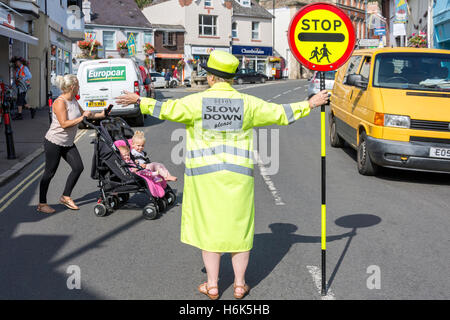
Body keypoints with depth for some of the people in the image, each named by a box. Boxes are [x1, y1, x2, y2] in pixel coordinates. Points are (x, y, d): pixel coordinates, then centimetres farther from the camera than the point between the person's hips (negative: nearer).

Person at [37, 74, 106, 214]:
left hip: (68, 143, 9)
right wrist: (82, 118, -24)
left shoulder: (73, 100, 7)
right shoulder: (60, 102, -20)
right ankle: (42, 204, 12)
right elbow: (64, 124, -26)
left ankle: (65, 197, 16)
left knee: (78, 167, 2)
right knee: (50, 172, 0)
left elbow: (83, 114, 20)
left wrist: (101, 115, 11)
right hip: (54, 142, -9)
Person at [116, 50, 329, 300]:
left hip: (204, 174, -1)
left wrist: (139, 101, -4)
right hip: (238, 174, 2)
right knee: (238, 226, 10)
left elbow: (168, 110, -17)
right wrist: (310, 104, 14)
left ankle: (212, 286, 14)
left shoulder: (197, 101, -7)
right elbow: (281, 114, 4)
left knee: (209, 225, 8)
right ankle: (240, 285, 18)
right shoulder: (247, 103, 0)